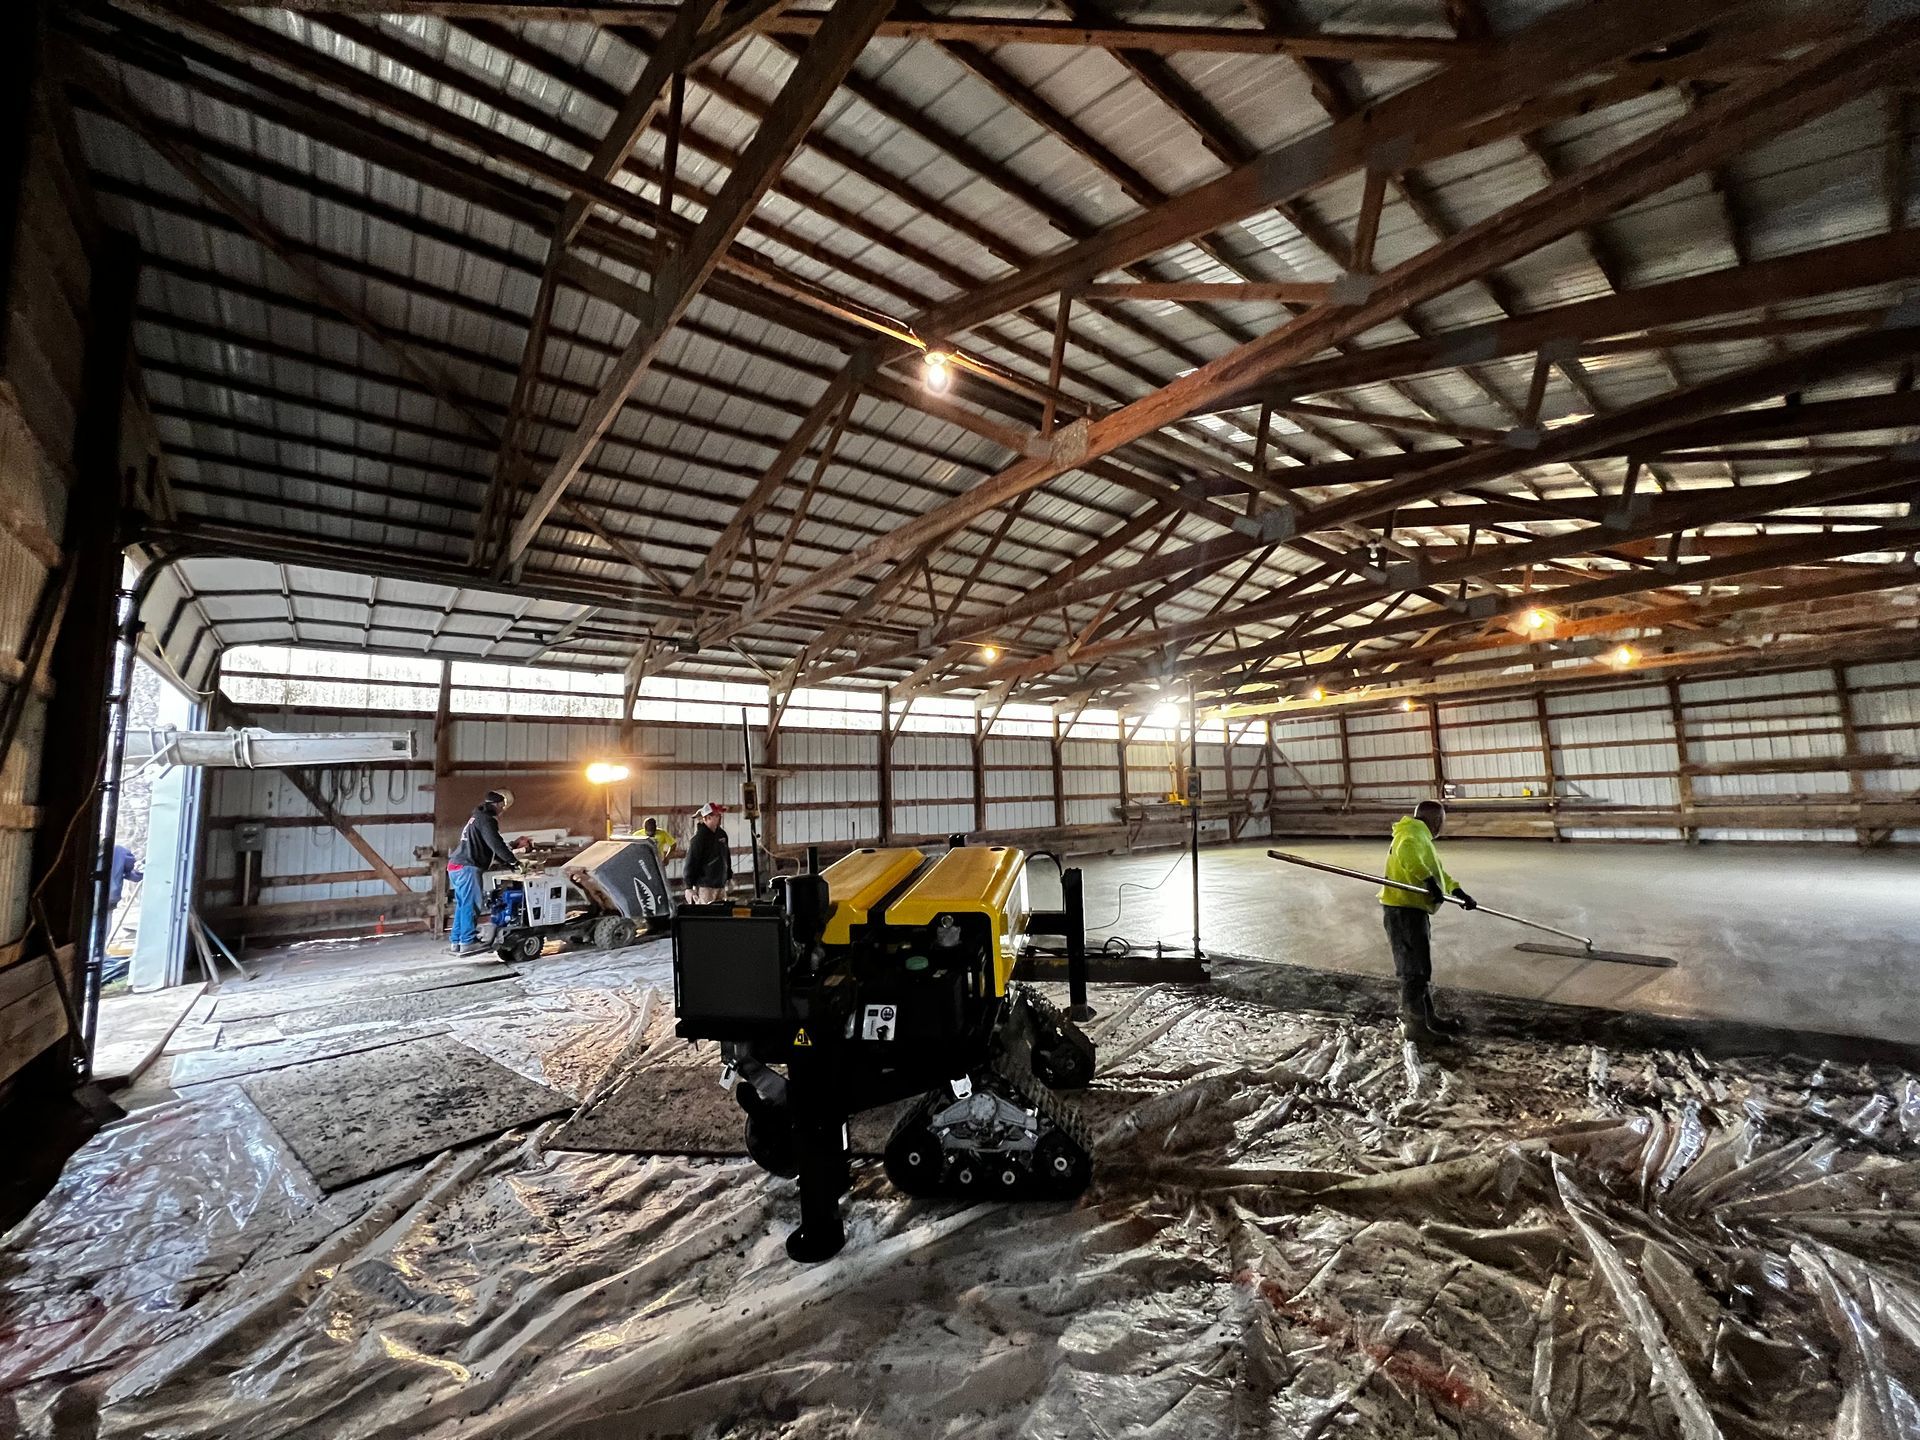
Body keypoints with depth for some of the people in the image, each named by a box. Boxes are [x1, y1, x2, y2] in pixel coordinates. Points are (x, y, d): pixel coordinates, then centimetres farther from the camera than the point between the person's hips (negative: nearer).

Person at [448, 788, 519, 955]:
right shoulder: (487, 819, -10)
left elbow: (486, 847, 28)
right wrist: (513, 860, -9)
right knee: (471, 904, -6)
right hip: (467, 867, -10)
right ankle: (468, 942, -5)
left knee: (462, 904, 13)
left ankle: (457, 941, 16)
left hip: (456, 866, 10)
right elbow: (496, 844, -18)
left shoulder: (477, 817, 23)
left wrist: (505, 862, 24)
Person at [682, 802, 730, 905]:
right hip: (705, 886, -7)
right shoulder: (698, 838, -12)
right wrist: (689, 887, -14)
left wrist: (729, 877, 22)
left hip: (721, 885, 7)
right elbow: (690, 863, -13)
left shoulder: (722, 834, 10)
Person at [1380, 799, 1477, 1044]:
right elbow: (1407, 853, -34)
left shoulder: (1420, 836, 22)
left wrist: (1457, 891, 19)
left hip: (1412, 908, 11)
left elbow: (1435, 868, 28)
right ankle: (1417, 1026, 4)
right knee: (1413, 969, -4)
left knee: (1420, 967, 20)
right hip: (1404, 910, -11)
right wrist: (1429, 881, -37)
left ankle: (1426, 1017, 33)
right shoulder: (1414, 832, -12)